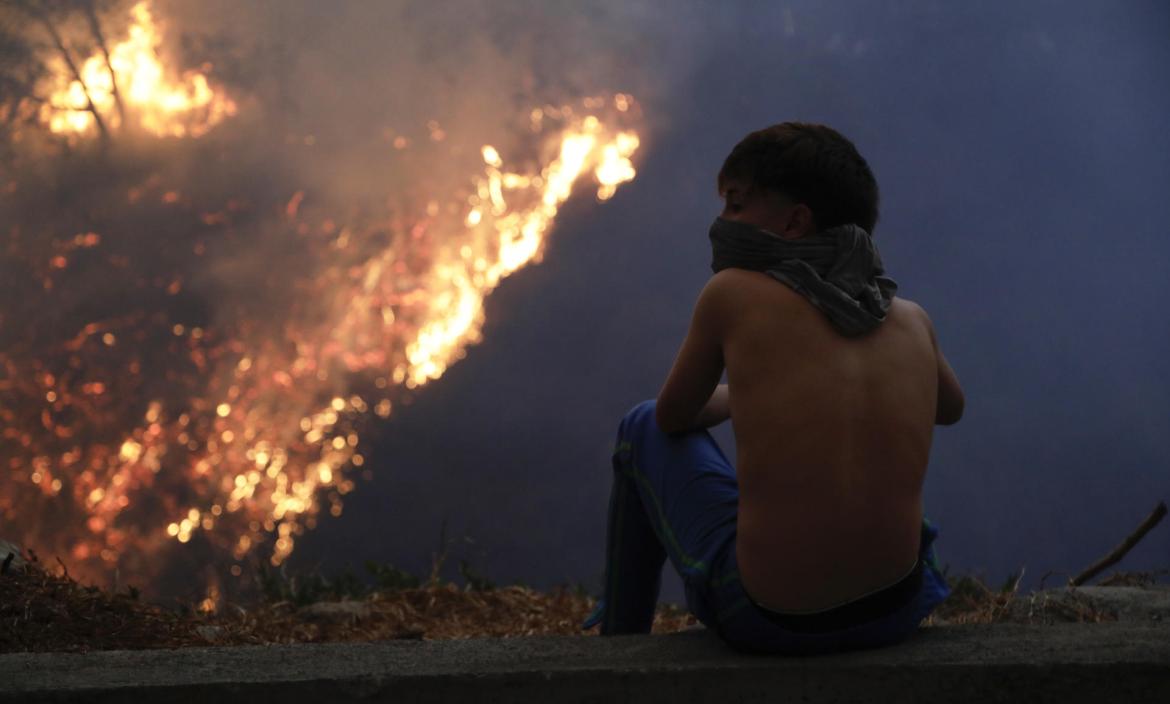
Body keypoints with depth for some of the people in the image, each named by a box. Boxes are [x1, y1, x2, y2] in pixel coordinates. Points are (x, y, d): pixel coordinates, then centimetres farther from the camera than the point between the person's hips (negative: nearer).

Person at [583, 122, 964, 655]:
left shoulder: (732, 292, -5)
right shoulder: (912, 320, 6)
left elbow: (674, 417, 11)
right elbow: (951, 407, 29)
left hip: (765, 619, -4)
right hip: (898, 609, 4)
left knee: (643, 427, 22)